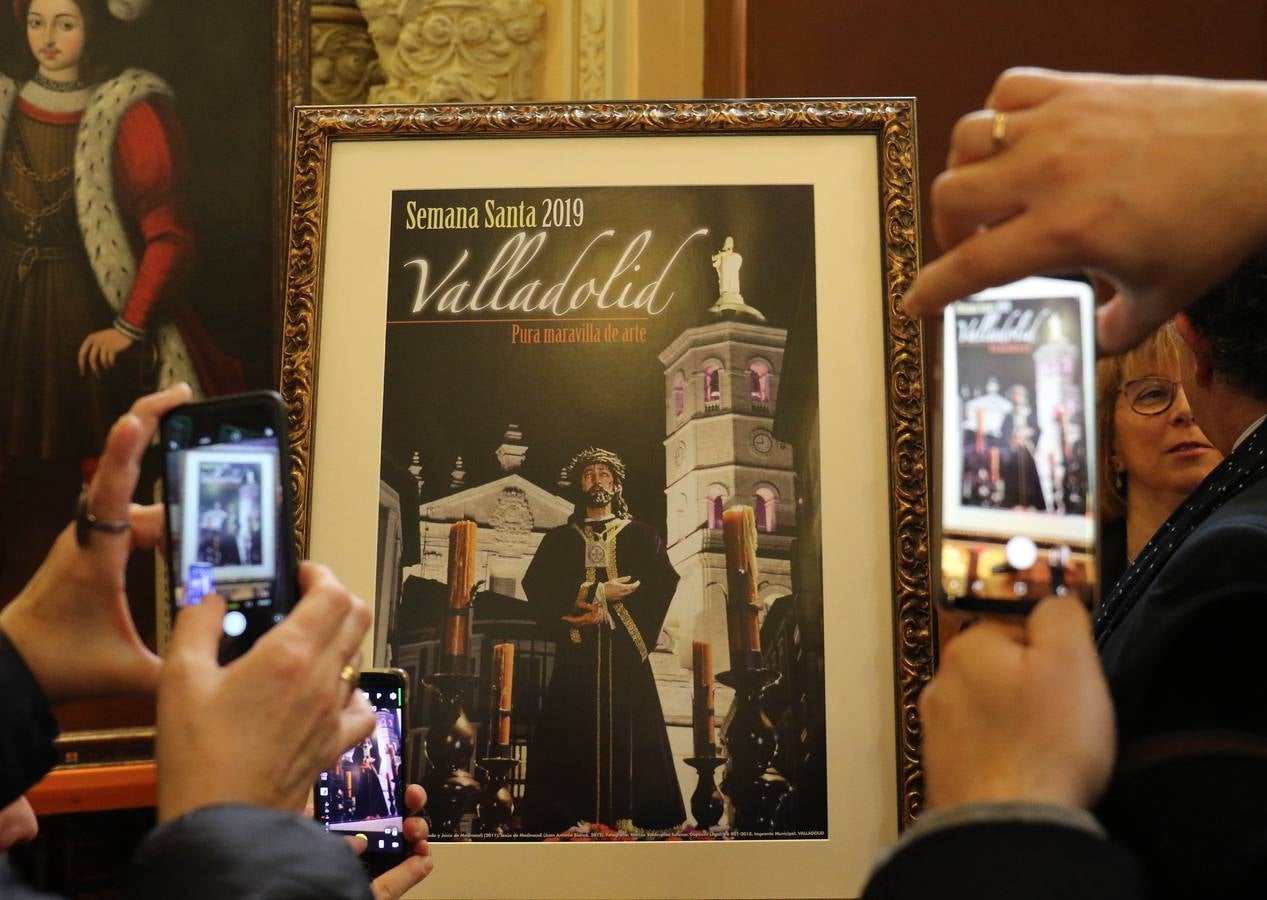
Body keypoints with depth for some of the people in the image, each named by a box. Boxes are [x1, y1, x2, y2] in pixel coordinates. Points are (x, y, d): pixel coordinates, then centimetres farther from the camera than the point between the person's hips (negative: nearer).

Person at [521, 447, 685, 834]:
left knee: (628, 728, -8)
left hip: (624, 651, 0)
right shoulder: (559, 538, 17)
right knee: (576, 732, -8)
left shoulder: (641, 535, 15)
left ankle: (627, 817, -6)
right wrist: (598, 592, -8)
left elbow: (663, 583, 0)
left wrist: (606, 609, -11)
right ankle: (576, 821, -7)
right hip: (577, 650, 1)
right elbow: (537, 586, 2)